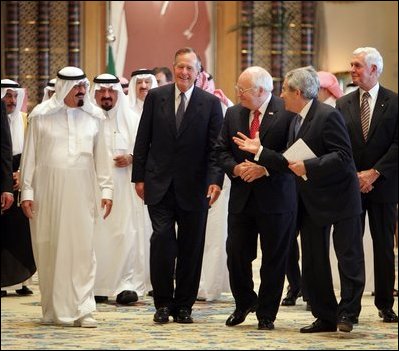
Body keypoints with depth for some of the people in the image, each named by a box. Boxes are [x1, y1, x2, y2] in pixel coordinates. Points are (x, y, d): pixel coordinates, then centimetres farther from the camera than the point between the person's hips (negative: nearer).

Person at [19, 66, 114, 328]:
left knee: (83, 249, -3)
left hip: (82, 191, 1)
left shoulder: (94, 116, 6)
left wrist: (106, 189, 4)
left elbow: (101, 155, 9)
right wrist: (27, 191, 0)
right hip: (48, 190, -1)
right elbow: (30, 156, 4)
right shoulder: (41, 115, 0)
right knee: (49, 250, 3)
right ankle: (53, 310, 11)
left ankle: (82, 310, -2)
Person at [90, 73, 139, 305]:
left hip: (122, 185, 1)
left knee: (123, 233, -5)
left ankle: (124, 284, -2)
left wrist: (131, 158, -7)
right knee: (94, 235, -1)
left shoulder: (130, 119, 9)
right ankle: (95, 286, 5)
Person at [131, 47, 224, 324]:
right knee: (162, 239, -8)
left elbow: (215, 147, -2)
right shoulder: (156, 97, 5)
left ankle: (184, 305, 14)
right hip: (159, 184, 0)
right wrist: (139, 177, 3)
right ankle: (163, 303, 3)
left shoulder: (210, 103, 1)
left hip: (193, 187, 0)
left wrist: (216, 180, -14)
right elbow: (143, 140, 7)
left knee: (191, 247, 4)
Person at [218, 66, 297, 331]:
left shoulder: (287, 113, -8)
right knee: (236, 254, 5)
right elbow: (222, 150, 11)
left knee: (274, 259, 4)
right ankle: (244, 303, 27)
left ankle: (266, 314, 15)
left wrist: (265, 168, -19)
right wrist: (236, 168, -8)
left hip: (276, 197, -4)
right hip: (242, 198, 4)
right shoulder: (233, 114, 8)